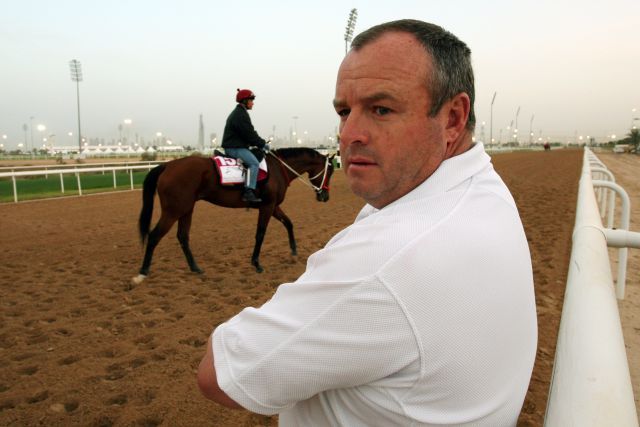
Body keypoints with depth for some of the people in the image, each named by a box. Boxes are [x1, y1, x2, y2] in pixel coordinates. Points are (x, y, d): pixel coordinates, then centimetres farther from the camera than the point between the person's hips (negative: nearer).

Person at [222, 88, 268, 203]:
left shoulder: (238, 113, 21)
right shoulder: (241, 115, -14)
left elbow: (248, 133, 22)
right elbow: (249, 134, -18)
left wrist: (260, 142, 12)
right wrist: (262, 143, -8)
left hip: (233, 146, 11)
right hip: (235, 148, -11)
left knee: (254, 162, 17)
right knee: (254, 163, -22)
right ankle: (248, 192, -29)